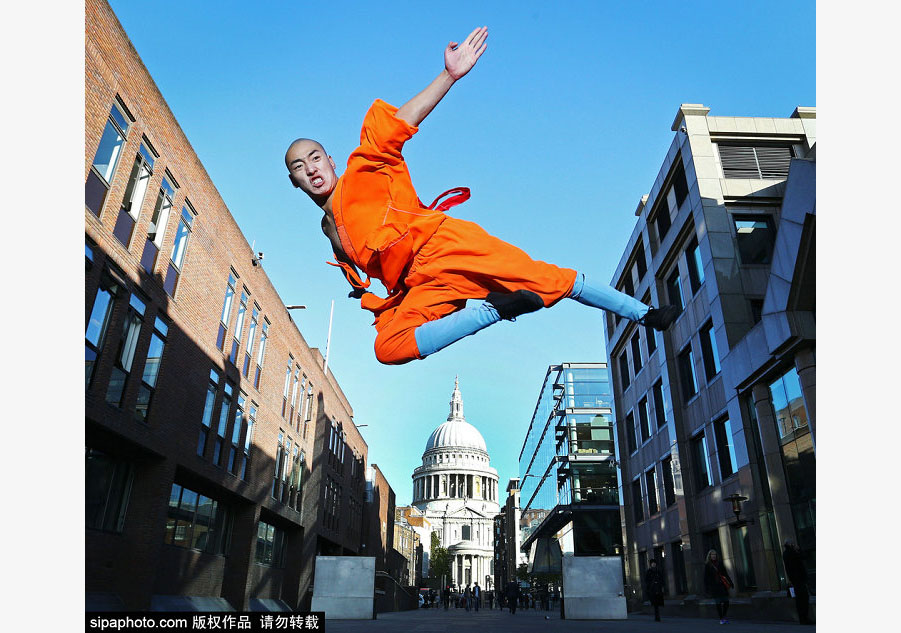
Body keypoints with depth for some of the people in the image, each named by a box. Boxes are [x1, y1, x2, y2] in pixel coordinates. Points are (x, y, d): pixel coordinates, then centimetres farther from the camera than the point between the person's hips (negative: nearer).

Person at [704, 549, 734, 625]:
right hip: (714, 586, -3)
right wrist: (706, 588, -4)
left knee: (726, 602, 0)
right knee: (718, 603, -2)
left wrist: (730, 582, 4)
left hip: (722, 585, 3)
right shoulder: (707, 565, 0)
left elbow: (725, 574, 12)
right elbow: (706, 577, 0)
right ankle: (721, 619, 10)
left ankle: (724, 617, 19)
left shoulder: (720, 564, 9)